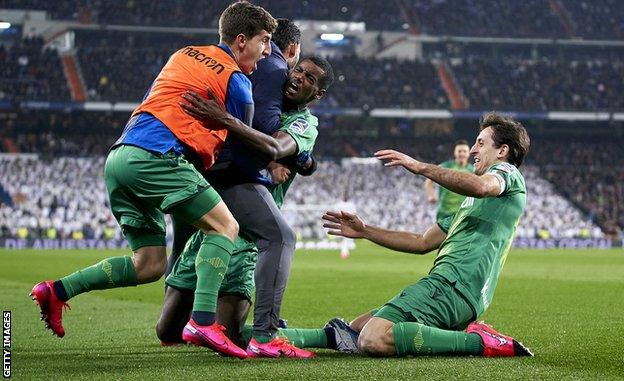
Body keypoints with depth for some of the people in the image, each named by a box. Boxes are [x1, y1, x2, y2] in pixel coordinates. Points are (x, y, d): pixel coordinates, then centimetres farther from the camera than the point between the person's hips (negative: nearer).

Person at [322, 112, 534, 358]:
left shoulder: (507, 172, 4)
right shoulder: (470, 204, 33)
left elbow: (481, 186, -24)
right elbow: (423, 243, 32)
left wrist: (420, 167, -19)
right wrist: (365, 231, 26)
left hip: (453, 285, -11)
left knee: (372, 341, -27)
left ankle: (478, 342, -16)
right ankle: (465, 335, 3)